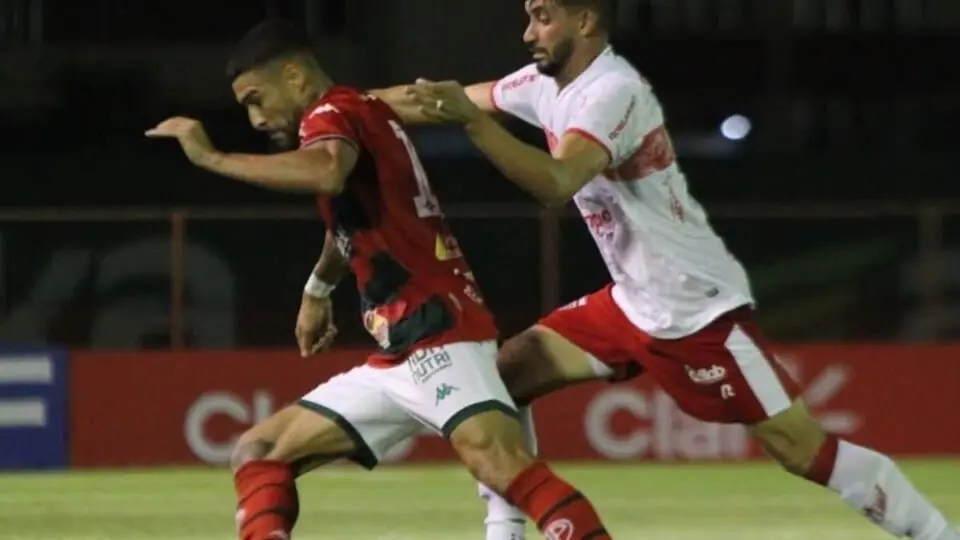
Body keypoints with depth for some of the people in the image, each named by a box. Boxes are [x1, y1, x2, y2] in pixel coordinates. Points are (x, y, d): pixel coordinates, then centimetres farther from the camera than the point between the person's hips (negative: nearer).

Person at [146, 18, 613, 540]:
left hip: (438, 333, -11)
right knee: (258, 452, 12)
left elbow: (327, 172, -31)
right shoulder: (361, 117, 22)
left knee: (498, 462, -32)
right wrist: (318, 289, 57)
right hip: (399, 355, 11)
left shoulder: (335, 113, -5)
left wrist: (211, 158, -23)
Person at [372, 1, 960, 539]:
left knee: (802, 448, -11)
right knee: (504, 375, 3)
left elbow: (557, 183, -39)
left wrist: (470, 117, -46)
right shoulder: (549, 83, 5)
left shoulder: (613, 91, -23)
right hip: (631, 303, 9)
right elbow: (460, 97, 17)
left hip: (700, 310, -9)